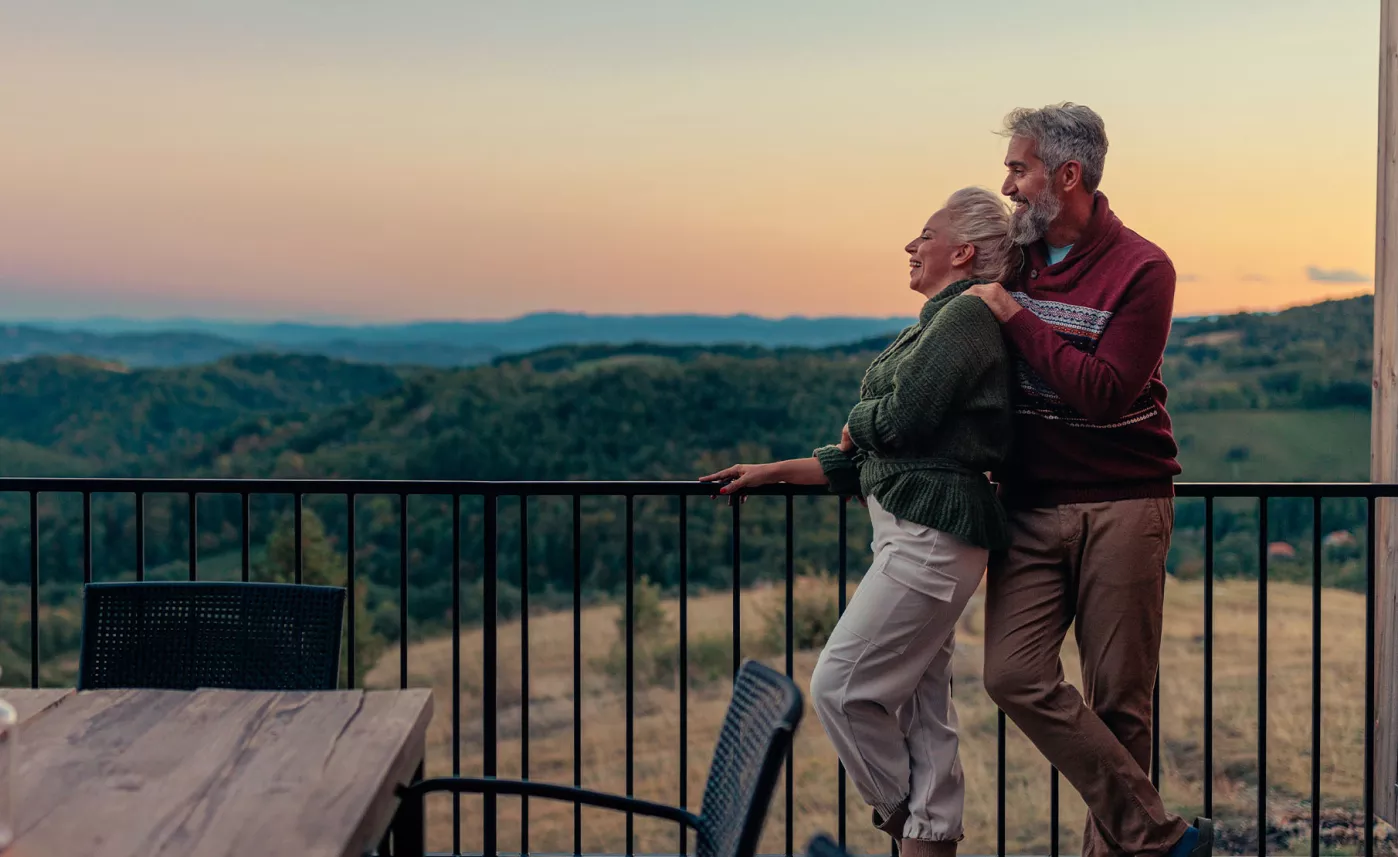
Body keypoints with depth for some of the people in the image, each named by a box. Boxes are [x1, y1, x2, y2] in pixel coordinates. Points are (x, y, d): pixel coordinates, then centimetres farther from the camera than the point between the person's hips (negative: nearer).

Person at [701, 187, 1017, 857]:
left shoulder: (967, 313, -10)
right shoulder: (943, 319, 21)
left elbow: (901, 419, -21)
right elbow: (867, 457, 22)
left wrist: (856, 425, 2)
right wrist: (774, 472, 22)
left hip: (930, 533, -10)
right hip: (912, 530, 10)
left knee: (840, 688, -7)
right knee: (919, 703, 10)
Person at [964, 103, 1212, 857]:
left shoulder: (1140, 270, -7)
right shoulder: (1015, 257, 11)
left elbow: (1105, 393, -19)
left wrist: (1015, 318, -16)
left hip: (1121, 506, -4)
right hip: (1030, 505, 5)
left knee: (1117, 698, 1)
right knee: (1014, 673, -10)